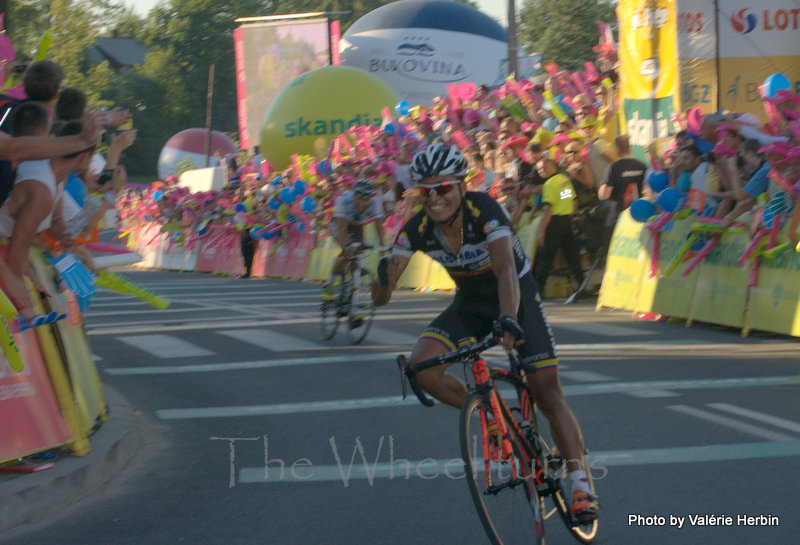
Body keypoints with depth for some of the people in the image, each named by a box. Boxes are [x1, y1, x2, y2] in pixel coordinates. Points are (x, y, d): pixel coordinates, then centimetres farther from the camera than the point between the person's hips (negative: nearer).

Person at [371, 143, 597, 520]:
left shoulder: (484, 210, -30)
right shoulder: (417, 230, -18)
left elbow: (506, 269, -44)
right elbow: (382, 297, -21)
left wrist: (509, 319, -62)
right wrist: (383, 281, -45)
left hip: (515, 294, -4)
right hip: (471, 302, 4)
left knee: (548, 396, -11)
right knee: (421, 367, -20)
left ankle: (580, 484, 0)